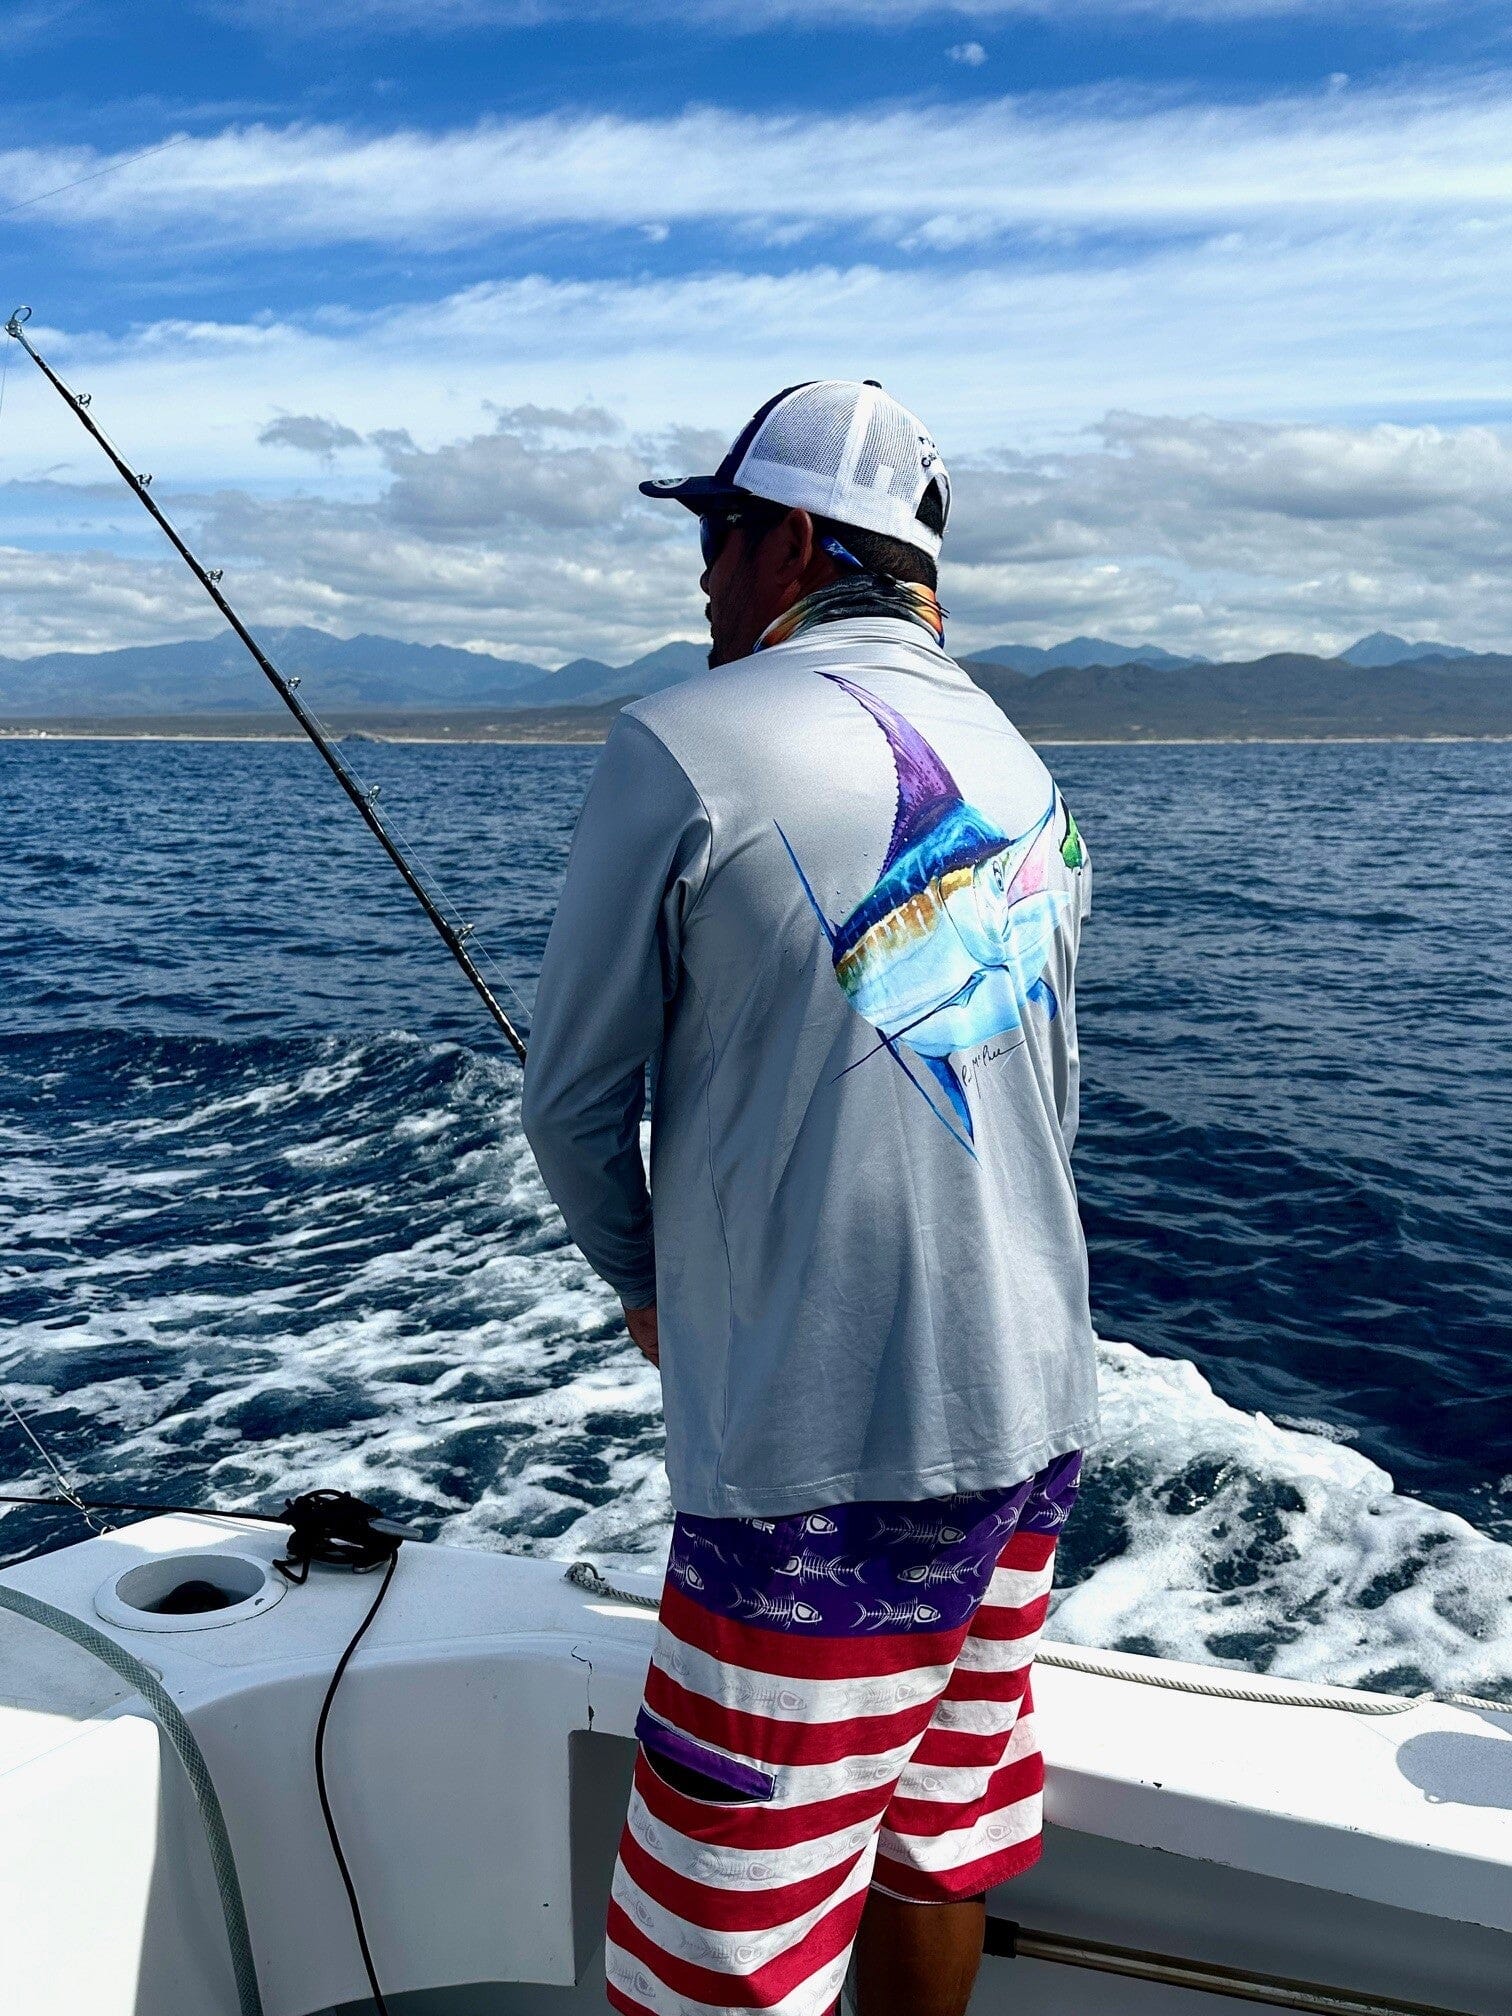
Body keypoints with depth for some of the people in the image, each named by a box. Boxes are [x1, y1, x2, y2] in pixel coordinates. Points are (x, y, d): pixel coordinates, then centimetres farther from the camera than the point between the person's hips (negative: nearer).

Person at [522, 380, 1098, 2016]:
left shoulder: (684, 746, -12)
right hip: (1030, 1408, 8)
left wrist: (643, 1282, 13)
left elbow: (576, 1096, -5)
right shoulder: (1016, 766, 11)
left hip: (828, 1451, -8)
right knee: (939, 1847, 23)